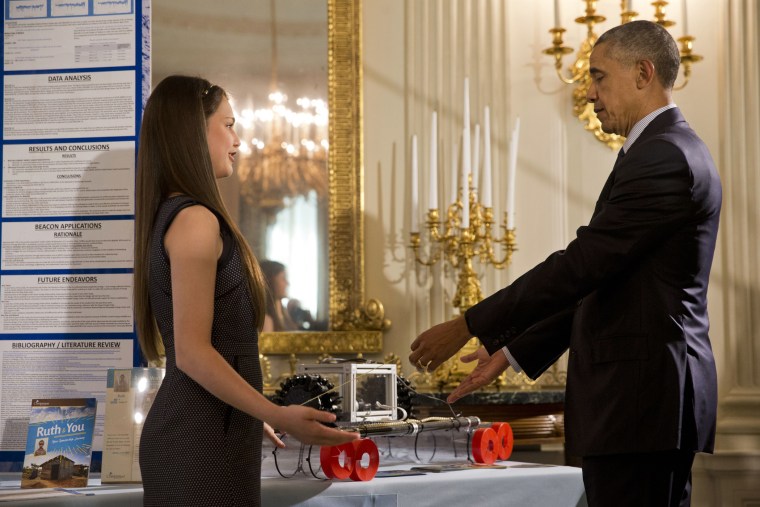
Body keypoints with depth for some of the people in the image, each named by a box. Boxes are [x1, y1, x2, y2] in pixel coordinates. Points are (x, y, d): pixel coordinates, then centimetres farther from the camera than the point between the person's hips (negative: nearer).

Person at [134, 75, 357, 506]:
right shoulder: (195, 220, -15)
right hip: (204, 440, -10)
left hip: (193, 431, 10)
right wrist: (279, 416, -26)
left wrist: (253, 418, 28)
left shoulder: (169, 215, 14)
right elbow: (192, 351, -20)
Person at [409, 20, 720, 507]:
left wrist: (469, 327, -14)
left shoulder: (662, 158, -14)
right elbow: (596, 282, 20)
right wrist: (512, 352, 17)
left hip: (639, 398, -10)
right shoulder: (667, 152, 20)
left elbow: (580, 266, -19)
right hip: (649, 396, 10)